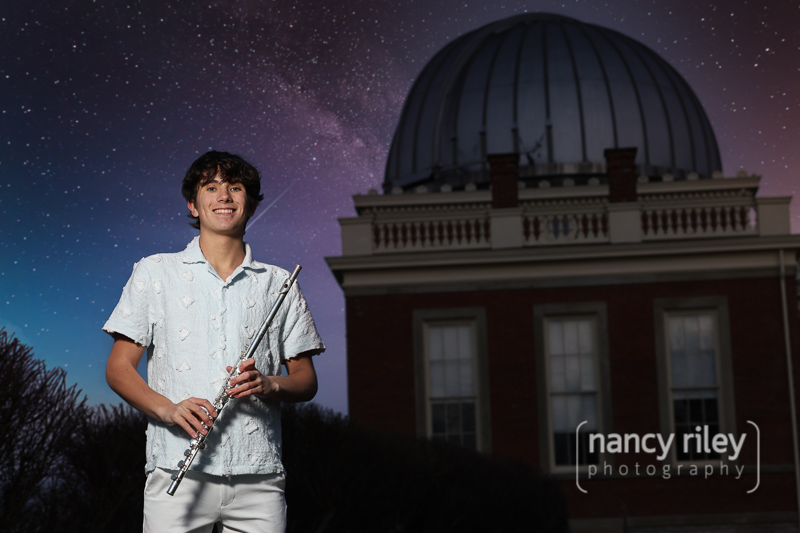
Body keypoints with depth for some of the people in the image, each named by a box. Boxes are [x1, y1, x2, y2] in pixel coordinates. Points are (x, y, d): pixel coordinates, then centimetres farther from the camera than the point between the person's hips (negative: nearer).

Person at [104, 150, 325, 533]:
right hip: (177, 471, -1)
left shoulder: (279, 285, 15)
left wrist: (269, 384, -8)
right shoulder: (154, 273, 11)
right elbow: (118, 368, 6)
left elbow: (306, 380, 15)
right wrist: (167, 408, -12)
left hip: (259, 476, 1)